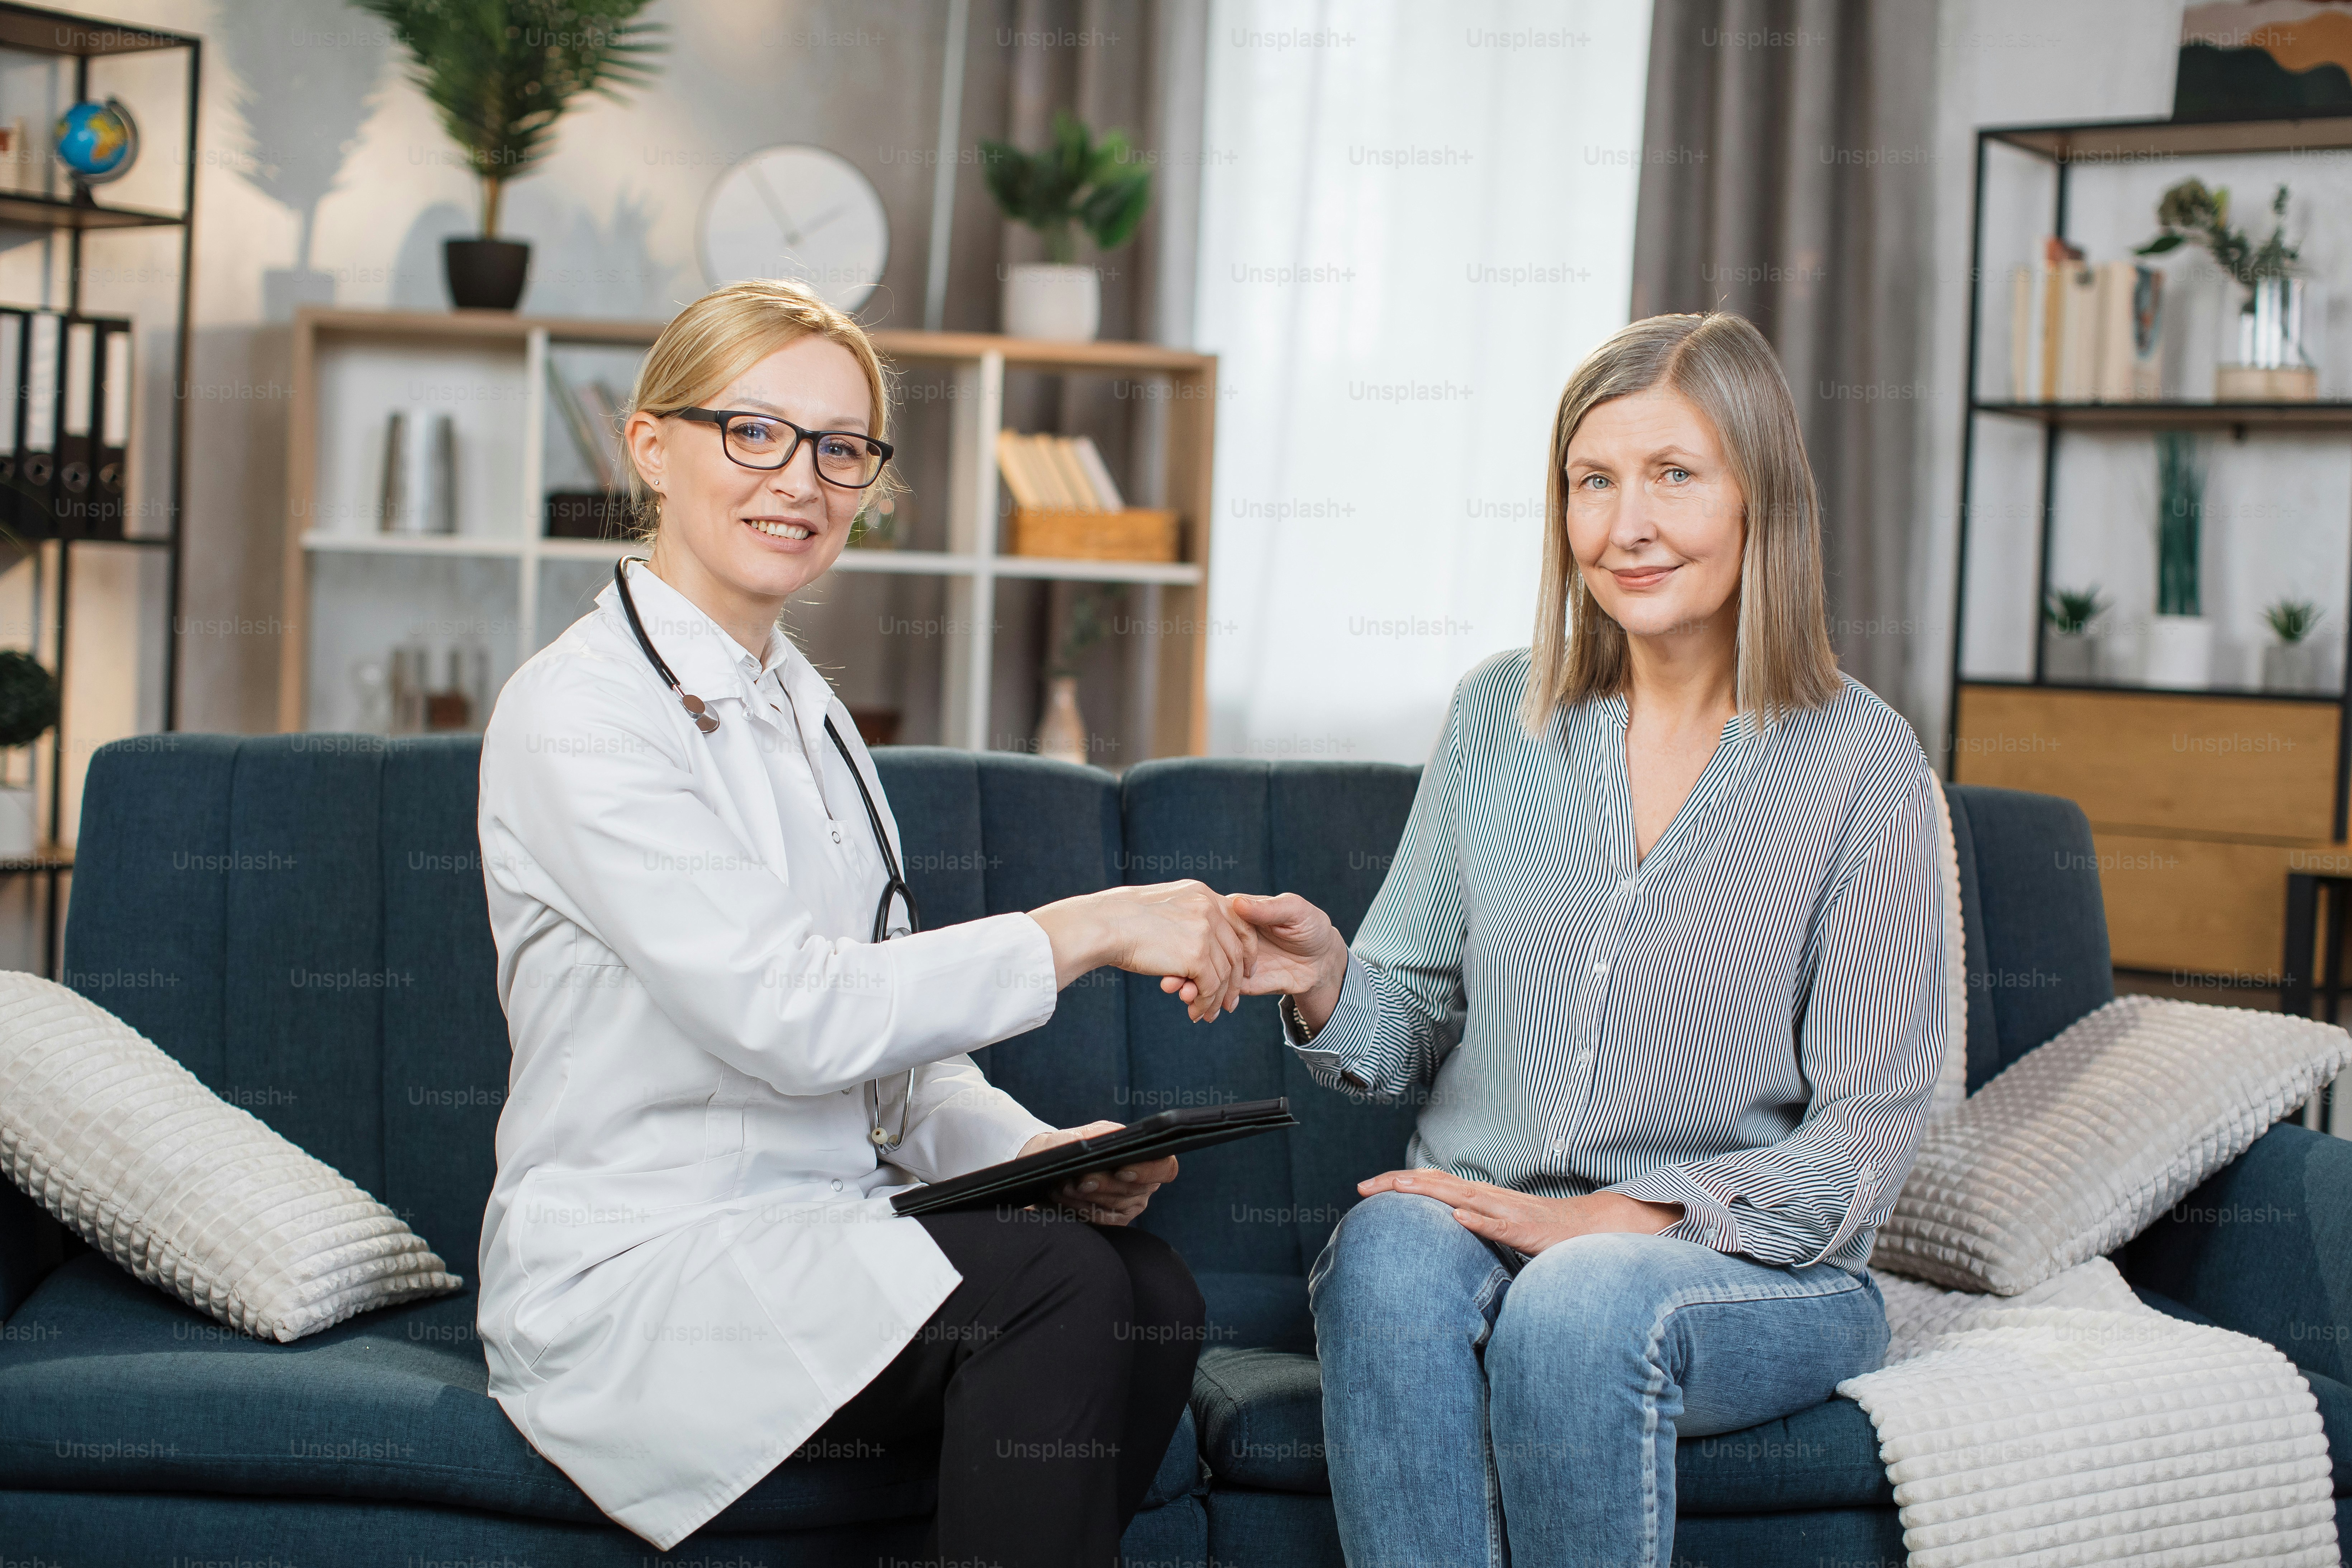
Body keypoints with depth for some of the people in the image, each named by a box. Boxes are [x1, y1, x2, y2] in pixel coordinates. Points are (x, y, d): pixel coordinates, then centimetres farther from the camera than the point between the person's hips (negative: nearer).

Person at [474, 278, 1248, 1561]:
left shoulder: (808, 713, 17)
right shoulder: (577, 710, -10)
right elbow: (786, 1019, -21)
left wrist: (1039, 1153, -5)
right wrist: (1089, 928, -18)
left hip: (826, 1245, 7)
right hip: (633, 1281, -7)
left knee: (1149, 1288, -20)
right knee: (1053, 1286, -28)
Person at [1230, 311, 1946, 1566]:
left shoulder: (1862, 765, -3)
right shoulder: (1497, 718, 9)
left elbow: (1865, 1133, -4)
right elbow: (1412, 1023, 12)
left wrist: (1619, 1219, -16)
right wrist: (1328, 984, -12)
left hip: (1753, 1267, -2)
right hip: (1476, 1219, 3)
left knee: (1582, 1306, -35)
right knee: (1388, 1256, -32)